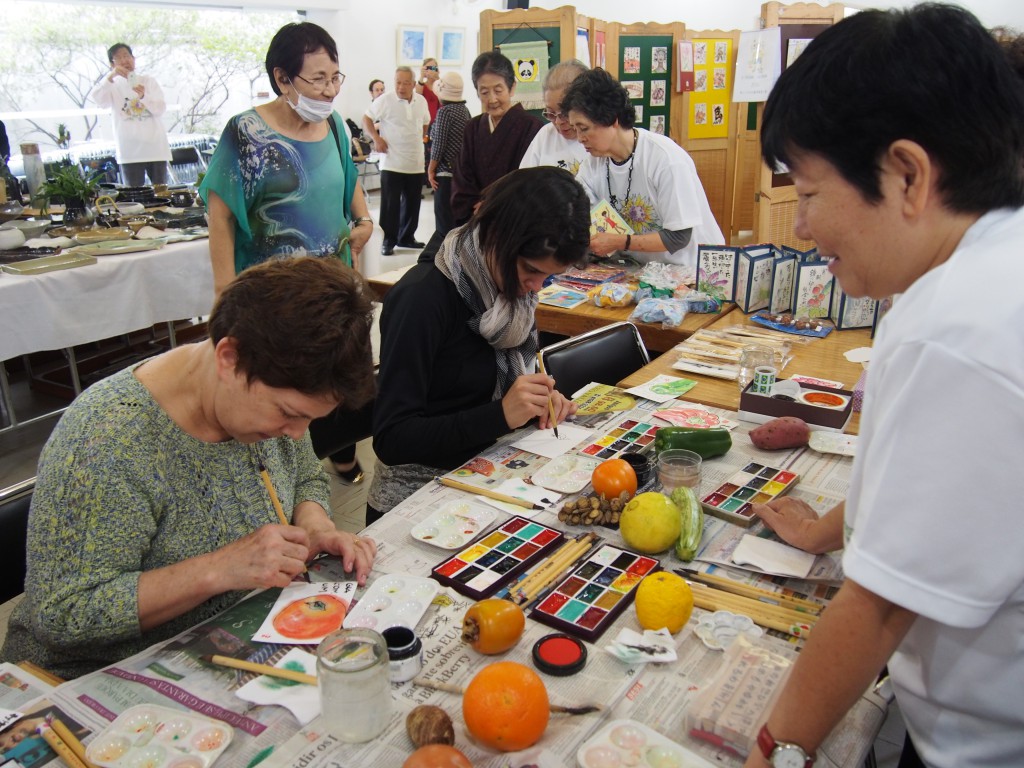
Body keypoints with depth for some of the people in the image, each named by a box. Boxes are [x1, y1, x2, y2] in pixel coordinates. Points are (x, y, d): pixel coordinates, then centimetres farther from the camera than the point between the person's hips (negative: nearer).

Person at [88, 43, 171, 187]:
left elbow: (161, 109, 1)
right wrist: (111, 76, -20)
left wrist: (144, 96, -18)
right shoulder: (113, 87, 8)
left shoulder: (149, 81, 10)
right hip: (130, 152, -1)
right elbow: (95, 99, -10)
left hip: (155, 148, 1)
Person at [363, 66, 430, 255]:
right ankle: (389, 240, 5)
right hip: (392, 163, -5)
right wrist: (376, 138, -13)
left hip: (416, 163, 5)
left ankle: (406, 237, 24)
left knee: (412, 203, 11)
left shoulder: (421, 101, 6)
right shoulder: (385, 100, -8)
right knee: (390, 203, -3)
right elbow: (366, 119, -2)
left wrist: (422, 136, 13)